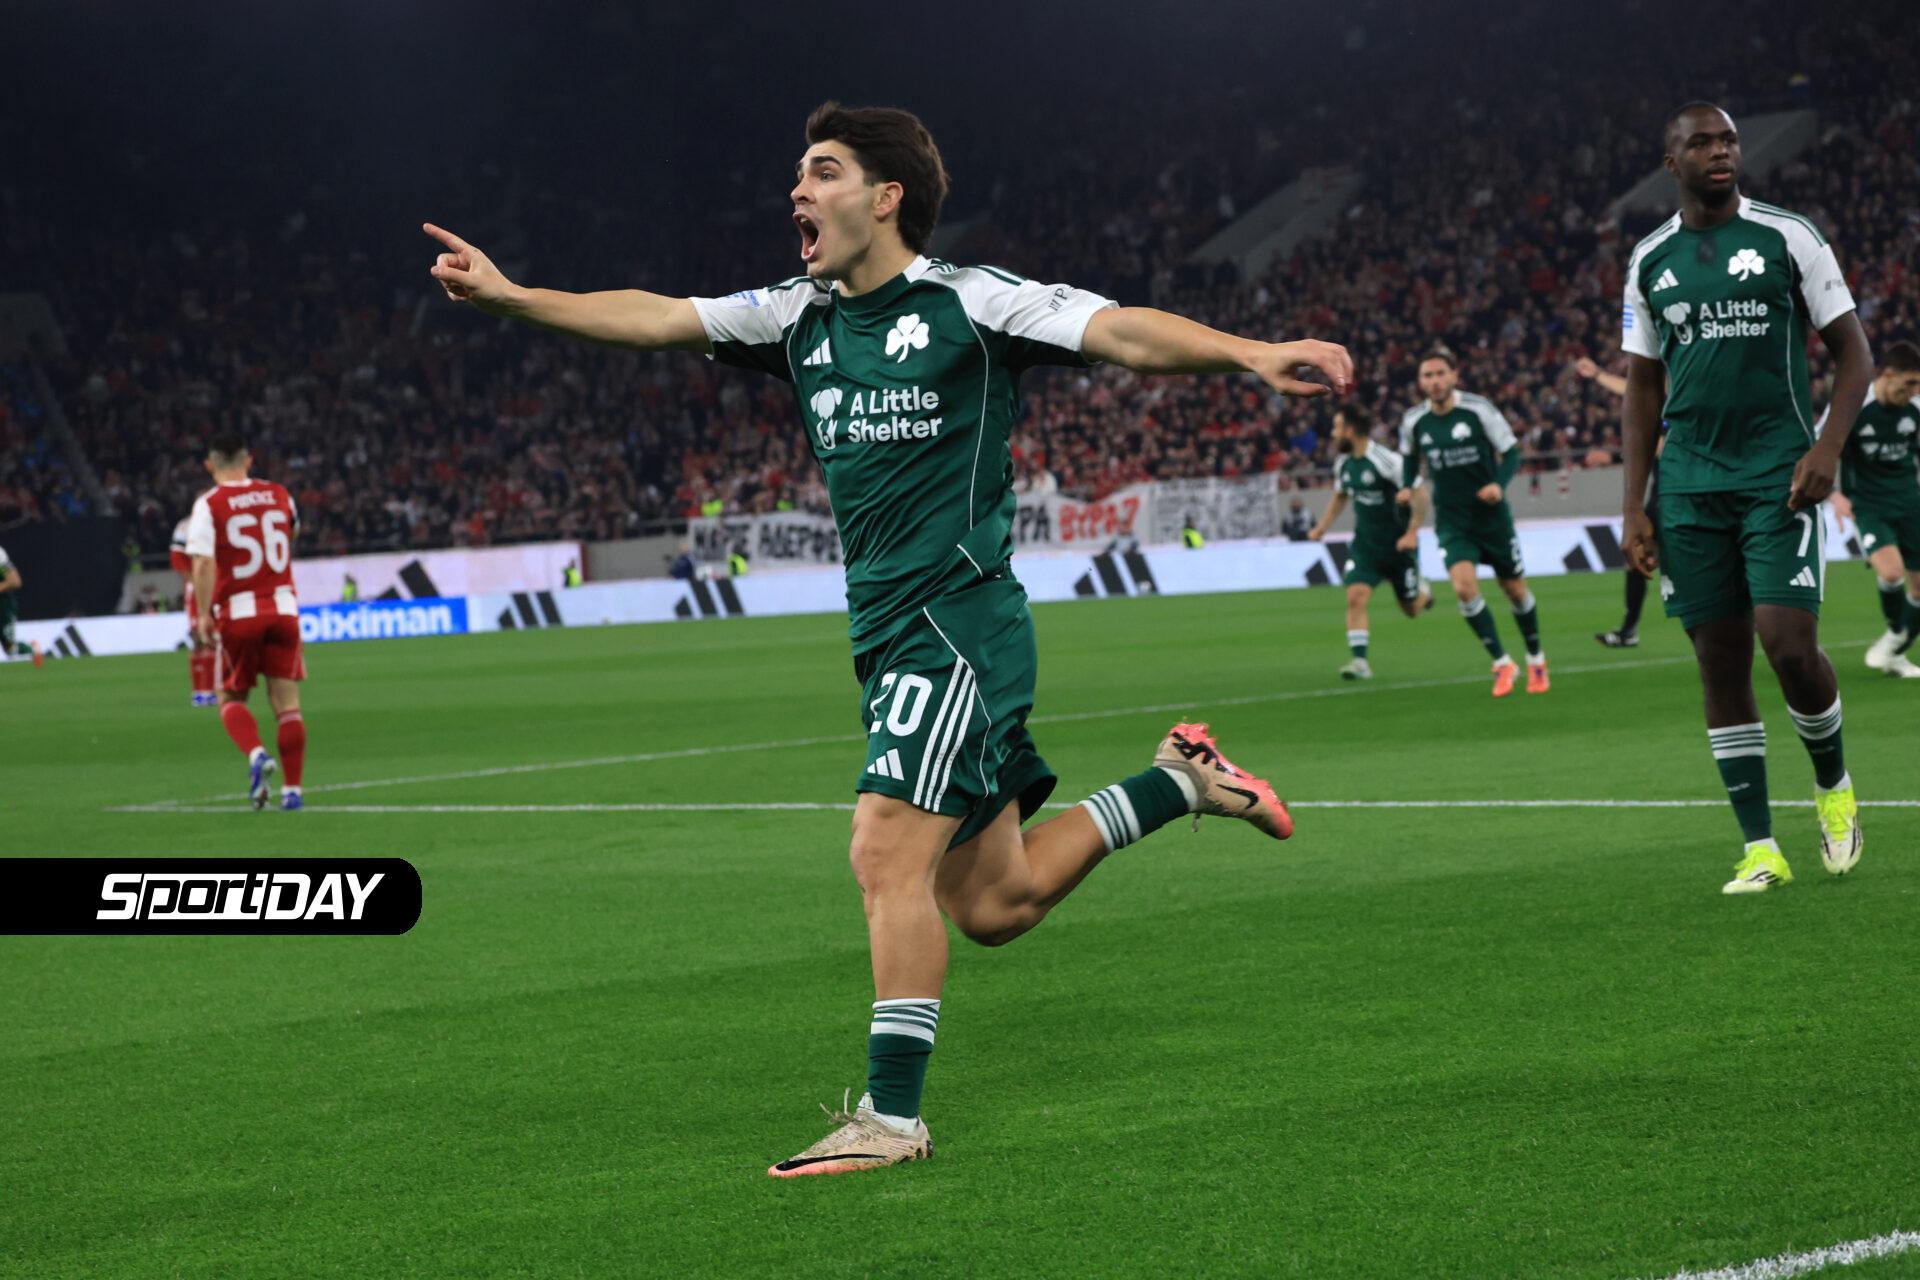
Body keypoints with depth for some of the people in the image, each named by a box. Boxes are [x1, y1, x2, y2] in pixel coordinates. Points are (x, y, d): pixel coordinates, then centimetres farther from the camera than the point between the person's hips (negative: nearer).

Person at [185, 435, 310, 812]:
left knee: (232, 699, 11)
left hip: (238, 612, -2)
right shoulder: (279, 495, 7)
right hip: (283, 608, 2)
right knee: (286, 701, 5)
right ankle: (292, 788, 2)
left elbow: (204, 563, -16)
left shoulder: (208, 505, -5)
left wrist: (203, 615, -12)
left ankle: (256, 755, -17)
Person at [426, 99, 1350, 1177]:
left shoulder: (970, 303, -7)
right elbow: (657, 319, 15)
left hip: (957, 621, -8)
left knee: (888, 855, -16)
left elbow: (1124, 333, -16)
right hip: (891, 632, 8)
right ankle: (1179, 783, 29)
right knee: (991, 904, 11)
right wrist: (508, 294, 10)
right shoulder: (801, 318, 13)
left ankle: (892, 1116, -8)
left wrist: (1250, 354, -31)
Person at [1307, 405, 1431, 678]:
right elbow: (1340, 497, 21)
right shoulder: (1343, 464, 2)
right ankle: (1359, 661, -17)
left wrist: (1411, 534, -21)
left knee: (1412, 610, 9)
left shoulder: (1386, 461, -21)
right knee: (1355, 597, -16)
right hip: (1365, 543, 5)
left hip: (1397, 545, -5)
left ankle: (1422, 592, 45)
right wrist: (1322, 528, 12)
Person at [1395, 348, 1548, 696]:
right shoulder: (1413, 421, -3)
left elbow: (1511, 452, -7)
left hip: (1491, 514, -1)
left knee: (1516, 590, 9)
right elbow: (1410, 456, 18)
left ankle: (1536, 658, 33)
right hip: (1451, 520, 1)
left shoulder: (1478, 409, -13)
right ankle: (1502, 663, -7)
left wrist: (1499, 484, -24)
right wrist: (1408, 486, 1)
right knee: (1464, 586, -20)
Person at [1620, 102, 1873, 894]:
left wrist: (1828, 448, -13)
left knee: (1789, 644, -15)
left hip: (1779, 474, -3)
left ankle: (1834, 785, 13)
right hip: (1691, 485, 3)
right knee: (1720, 665, 0)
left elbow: (1853, 353, 2)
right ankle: (1760, 850, 5)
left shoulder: (1787, 237, 1)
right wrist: (1633, 507, 8)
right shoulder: (1651, 260, 10)